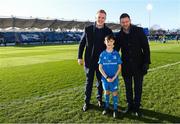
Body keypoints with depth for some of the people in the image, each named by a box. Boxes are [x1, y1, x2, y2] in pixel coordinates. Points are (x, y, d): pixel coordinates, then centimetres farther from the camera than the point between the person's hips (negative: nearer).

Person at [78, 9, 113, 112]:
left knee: (101, 81, 13)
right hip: (89, 60, 0)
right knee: (89, 81, 10)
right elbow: (82, 43, 3)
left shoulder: (108, 31, -2)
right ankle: (87, 101, 24)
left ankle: (100, 99, 33)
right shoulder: (88, 29, -2)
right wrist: (80, 57, -1)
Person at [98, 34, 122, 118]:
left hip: (114, 78, -1)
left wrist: (114, 77, -13)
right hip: (105, 78, 1)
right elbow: (100, 68, -4)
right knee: (106, 92, 13)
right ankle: (107, 107, 30)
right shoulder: (102, 54, -5)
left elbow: (119, 67, -4)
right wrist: (106, 77, -12)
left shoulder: (116, 54, -6)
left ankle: (115, 109, 19)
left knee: (115, 93, 6)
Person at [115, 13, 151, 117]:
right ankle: (130, 105, 27)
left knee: (138, 87, 6)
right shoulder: (119, 35, 1)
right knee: (128, 87, 12)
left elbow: (146, 47, -6)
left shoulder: (139, 31, -7)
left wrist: (146, 62, -12)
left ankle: (136, 107, 22)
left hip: (138, 65, -2)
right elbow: (115, 50, 9)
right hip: (126, 66, 2)